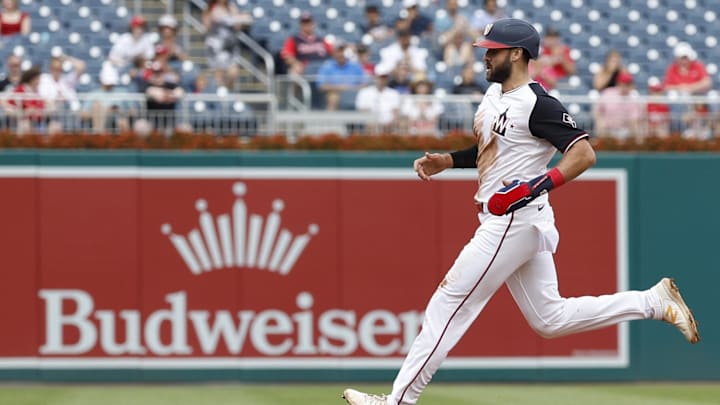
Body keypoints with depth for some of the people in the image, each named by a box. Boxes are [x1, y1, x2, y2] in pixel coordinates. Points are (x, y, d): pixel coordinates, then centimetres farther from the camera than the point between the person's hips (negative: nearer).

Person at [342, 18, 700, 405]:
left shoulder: (538, 104, -15)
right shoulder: (494, 94, 14)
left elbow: (584, 153, -22)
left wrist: (539, 184, -32)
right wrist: (445, 160, 15)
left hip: (515, 222, -11)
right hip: (503, 224, 11)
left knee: (449, 303, -8)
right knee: (550, 319, 14)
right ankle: (654, 302, 16)